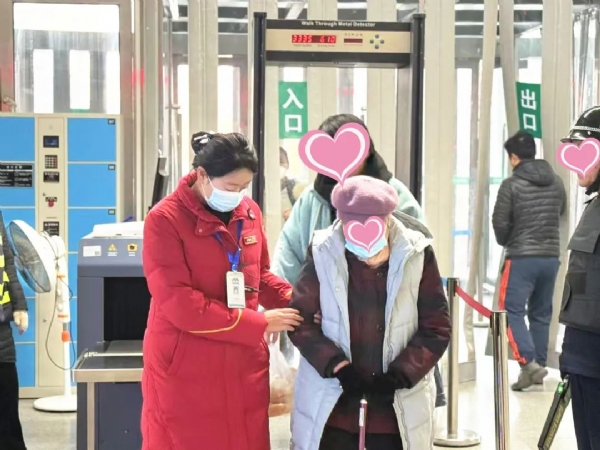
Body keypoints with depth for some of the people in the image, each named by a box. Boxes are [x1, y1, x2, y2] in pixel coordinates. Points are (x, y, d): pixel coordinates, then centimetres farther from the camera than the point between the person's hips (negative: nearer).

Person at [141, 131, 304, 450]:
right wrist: (260, 324, -17)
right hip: (185, 370, -5)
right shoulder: (165, 220, -14)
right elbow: (178, 304, -20)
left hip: (243, 364, 5)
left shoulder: (250, 212, 4)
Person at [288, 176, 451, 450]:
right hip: (332, 403, 0)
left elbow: (437, 327, -2)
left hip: (396, 406, 0)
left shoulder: (416, 253, -7)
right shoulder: (323, 252, -8)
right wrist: (337, 366, -14)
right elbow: (299, 319, -3)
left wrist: (399, 375, -13)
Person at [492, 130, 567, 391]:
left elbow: (500, 223, -10)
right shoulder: (556, 182, 6)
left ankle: (528, 363, -14)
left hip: (522, 257, -6)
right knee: (541, 313, 14)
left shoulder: (511, 185, -11)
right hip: (551, 256, 6)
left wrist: (505, 242, 9)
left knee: (511, 311, -1)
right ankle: (539, 365, 16)